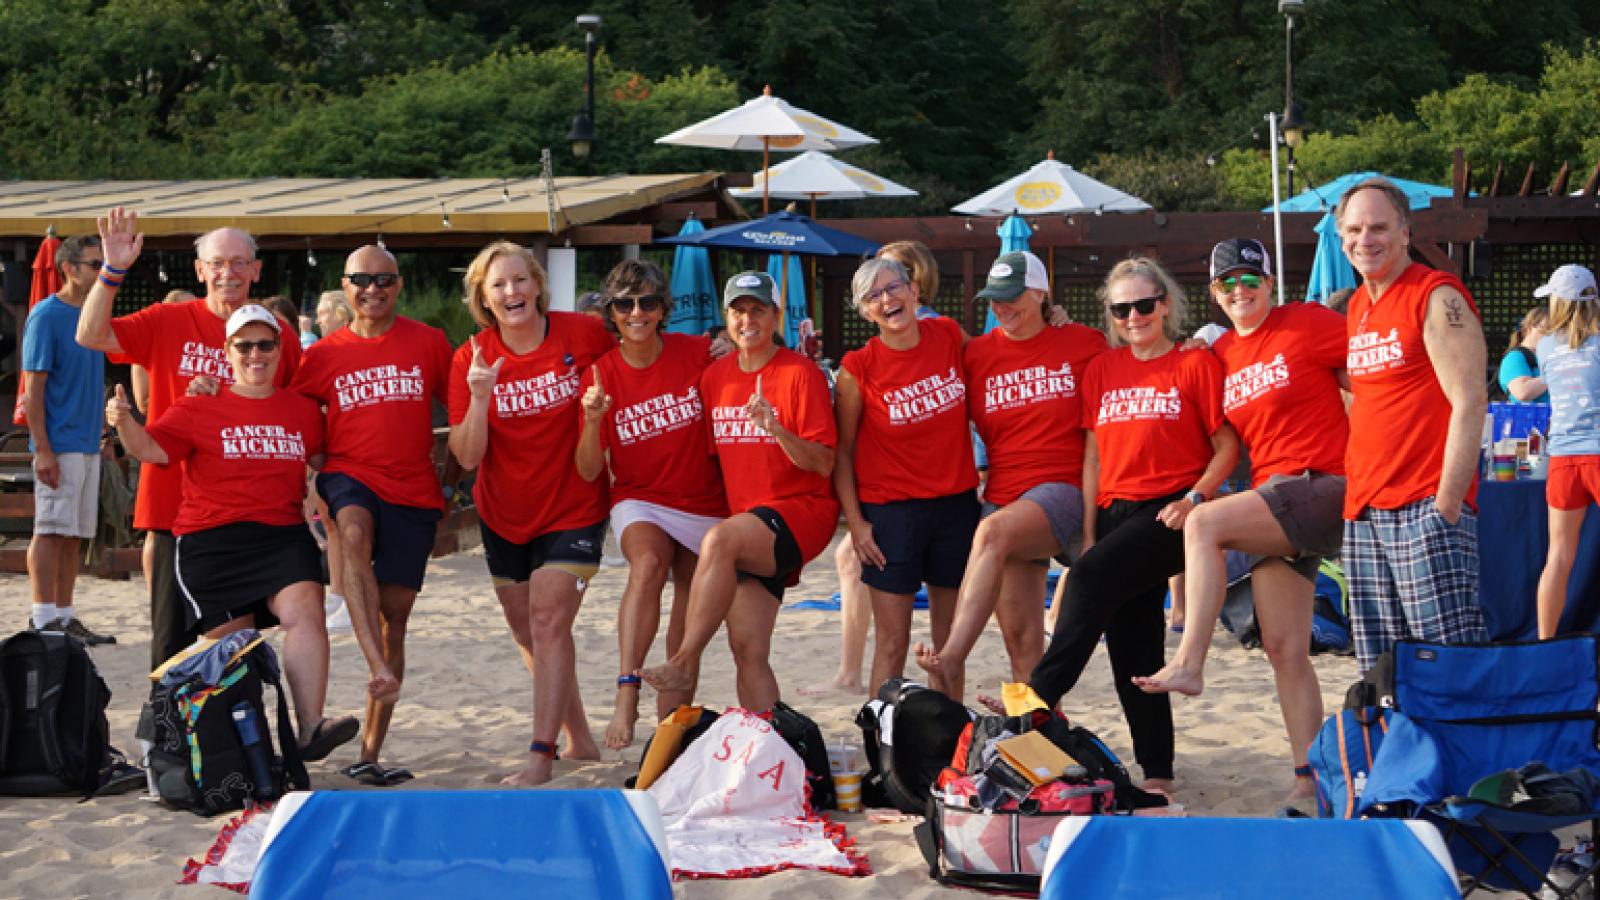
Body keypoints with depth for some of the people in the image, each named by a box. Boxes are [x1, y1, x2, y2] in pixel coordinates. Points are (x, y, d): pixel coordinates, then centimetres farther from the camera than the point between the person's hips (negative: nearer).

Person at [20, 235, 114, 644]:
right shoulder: (46, 315, -10)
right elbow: (34, 387, -13)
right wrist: (43, 450, -18)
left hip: (88, 442, 8)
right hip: (59, 446, -8)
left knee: (73, 534, 10)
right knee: (51, 531, -6)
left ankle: (65, 616, 15)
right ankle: (43, 620, -3)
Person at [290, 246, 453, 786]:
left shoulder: (429, 343, 6)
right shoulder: (324, 355, 7)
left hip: (413, 490, 1)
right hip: (350, 478, -1)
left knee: (395, 610, 1)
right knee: (353, 533, -37)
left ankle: (370, 753, 9)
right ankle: (380, 668, -46)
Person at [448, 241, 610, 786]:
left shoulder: (583, 334, -12)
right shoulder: (471, 360, -8)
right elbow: (467, 456, -14)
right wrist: (479, 397, -28)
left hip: (573, 510, -3)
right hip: (504, 516, 4)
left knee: (548, 619, -16)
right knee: (529, 634, 13)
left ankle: (541, 757, -15)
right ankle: (580, 740, 30)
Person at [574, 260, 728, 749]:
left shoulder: (697, 354, -7)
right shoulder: (601, 373, -7)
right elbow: (589, 471, -10)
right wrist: (593, 420, -26)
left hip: (704, 503, 2)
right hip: (640, 500, -2)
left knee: (689, 618, 9)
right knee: (648, 563, -33)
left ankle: (670, 714, 28)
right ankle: (627, 691, -42)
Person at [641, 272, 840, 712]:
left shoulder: (800, 373, -7)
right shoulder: (715, 376, 11)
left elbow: (823, 464, -13)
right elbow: (710, 453, 23)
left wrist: (775, 427, -26)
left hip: (801, 511, -6)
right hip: (746, 532, 6)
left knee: (718, 540, -33)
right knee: (747, 649, -2)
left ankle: (685, 665, -29)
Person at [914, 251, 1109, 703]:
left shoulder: (1084, 344, 6)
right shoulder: (978, 352, 11)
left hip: (1063, 489, -4)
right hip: (1003, 496, 4)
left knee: (993, 532, -34)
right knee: (1022, 639, -3)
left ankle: (951, 661, -43)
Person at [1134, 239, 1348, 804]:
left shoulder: (1307, 324, -3)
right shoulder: (1220, 355, 15)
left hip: (1323, 486, -7)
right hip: (1272, 502, 7)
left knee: (1204, 523, -26)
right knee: (1283, 648, 2)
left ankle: (1188, 664, -27)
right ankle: (1309, 778, 6)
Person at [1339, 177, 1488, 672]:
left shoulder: (1436, 297, -7)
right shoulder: (1356, 307, 17)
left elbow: (1469, 404, -13)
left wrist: (1446, 506, -18)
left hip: (1425, 510, -8)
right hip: (1363, 511, 8)